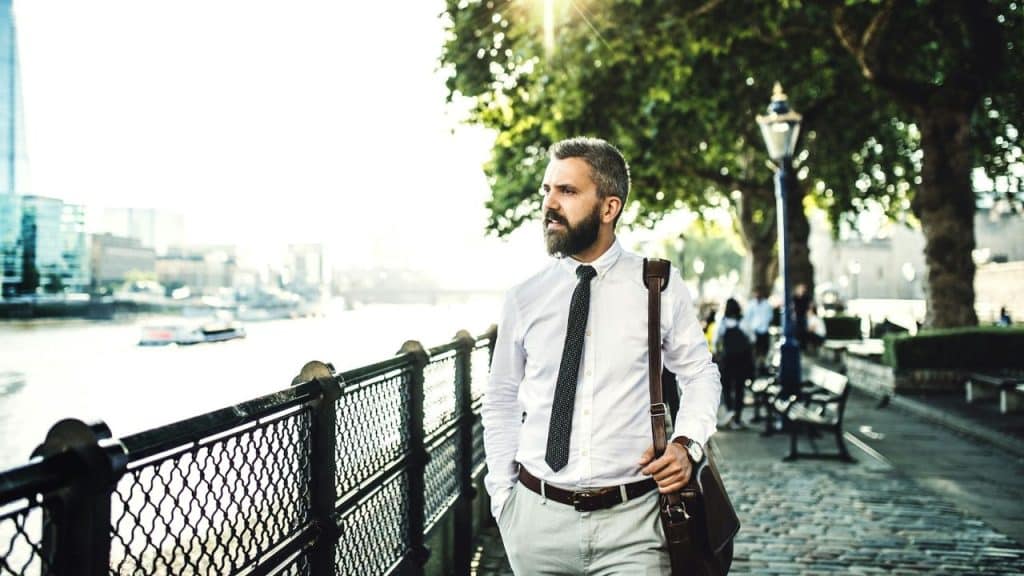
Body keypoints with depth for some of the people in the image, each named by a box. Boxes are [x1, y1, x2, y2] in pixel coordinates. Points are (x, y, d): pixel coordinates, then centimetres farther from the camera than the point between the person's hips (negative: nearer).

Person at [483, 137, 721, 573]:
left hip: (632, 521, -1)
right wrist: (503, 496, 5)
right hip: (538, 519, 2)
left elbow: (700, 375, 8)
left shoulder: (662, 287, -3)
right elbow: (501, 402, 10)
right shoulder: (523, 299, 2)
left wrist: (687, 443, -8)